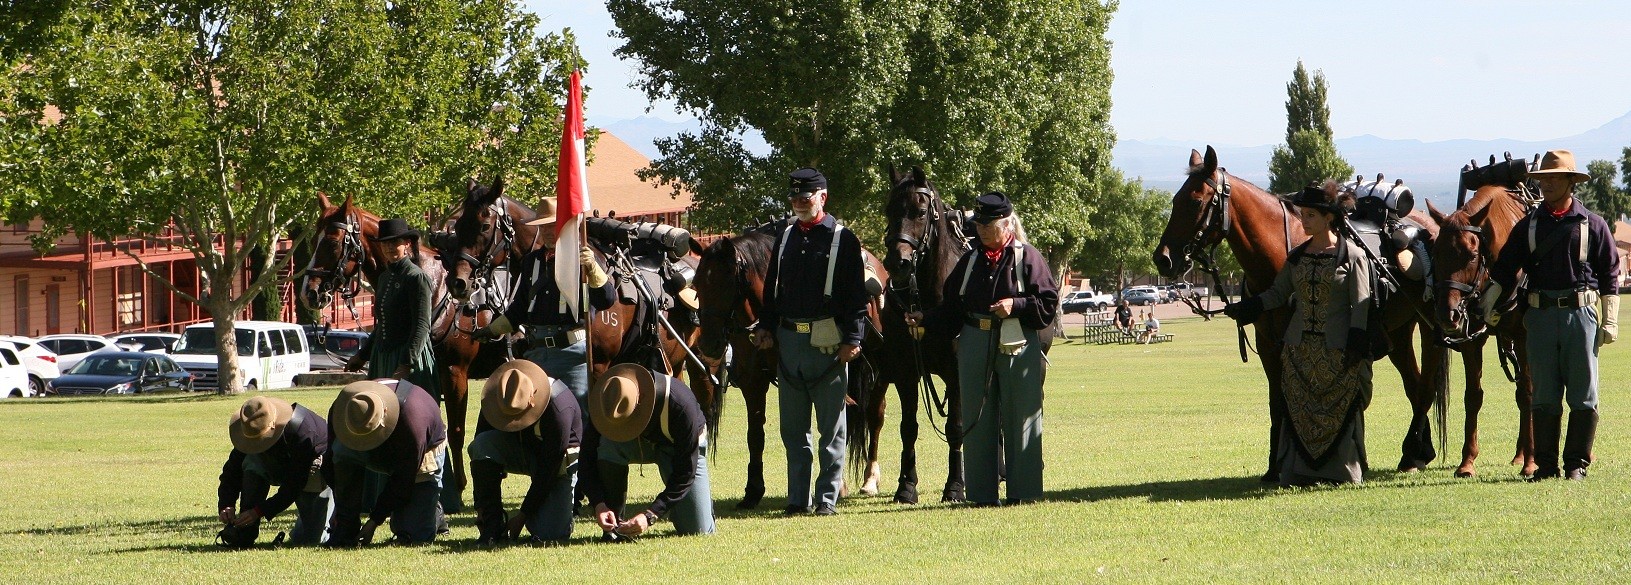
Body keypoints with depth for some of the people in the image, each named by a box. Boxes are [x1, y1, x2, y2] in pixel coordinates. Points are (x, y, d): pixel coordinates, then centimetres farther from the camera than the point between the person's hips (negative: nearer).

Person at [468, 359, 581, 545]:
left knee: (552, 534, -21)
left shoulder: (559, 409, -34)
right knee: (482, 444, -28)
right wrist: (481, 505, -16)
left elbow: (548, 470, -28)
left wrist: (522, 515, -23)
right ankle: (492, 528, -20)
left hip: (559, 462, -4)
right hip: (524, 449, 4)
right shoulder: (495, 397, -20)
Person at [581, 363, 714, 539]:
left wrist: (650, 516, -38)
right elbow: (589, 456, -22)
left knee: (698, 531, -12)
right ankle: (614, 525, -16)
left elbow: (685, 473, -32)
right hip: (641, 444, 2)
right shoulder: (605, 402, -31)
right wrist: (599, 504, -36)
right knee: (608, 445, -34)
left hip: (682, 446, -2)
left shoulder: (681, 405, -39)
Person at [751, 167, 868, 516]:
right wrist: (765, 327, 8)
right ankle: (798, 498, 14)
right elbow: (772, 287, 18)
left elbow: (856, 295, -7)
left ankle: (828, 497, 7)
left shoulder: (843, 239, -3)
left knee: (831, 426, 2)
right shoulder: (785, 236, 13)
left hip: (828, 343, -5)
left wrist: (852, 339, -14)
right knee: (793, 428, 9)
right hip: (788, 340, 6)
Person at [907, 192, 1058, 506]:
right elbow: (951, 309, 11)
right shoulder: (970, 261, 11)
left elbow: (1048, 303, -6)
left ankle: (1022, 490, 8)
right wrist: (925, 320, -2)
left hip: (1018, 347, -5)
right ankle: (982, 492, 13)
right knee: (977, 421, 6)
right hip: (975, 347, 5)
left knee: (1021, 420, 1)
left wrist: (1016, 306, -18)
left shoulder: (1028, 258, -2)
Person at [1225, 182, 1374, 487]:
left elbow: (1361, 304, -8)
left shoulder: (1352, 255, -5)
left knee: (1339, 412, -1)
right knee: (1301, 412, 4)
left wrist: (1356, 347, -15)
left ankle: (1343, 471, 6)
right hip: (1301, 349, 5)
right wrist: (1247, 308, -3)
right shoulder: (1297, 257, 9)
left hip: (1338, 350, -5)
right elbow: (1278, 293, 12)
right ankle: (1300, 471, 8)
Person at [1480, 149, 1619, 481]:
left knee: (1583, 395, 0)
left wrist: (1610, 322, -1)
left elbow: (1610, 276, 3)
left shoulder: (1592, 225, 3)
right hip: (1541, 316, 2)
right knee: (1544, 395, 4)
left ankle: (1577, 464, 7)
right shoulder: (1529, 226, 10)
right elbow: (1504, 268, 11)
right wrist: (1488, 303, 2)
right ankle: (1545, 464, 8)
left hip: (1581, 313, -2)